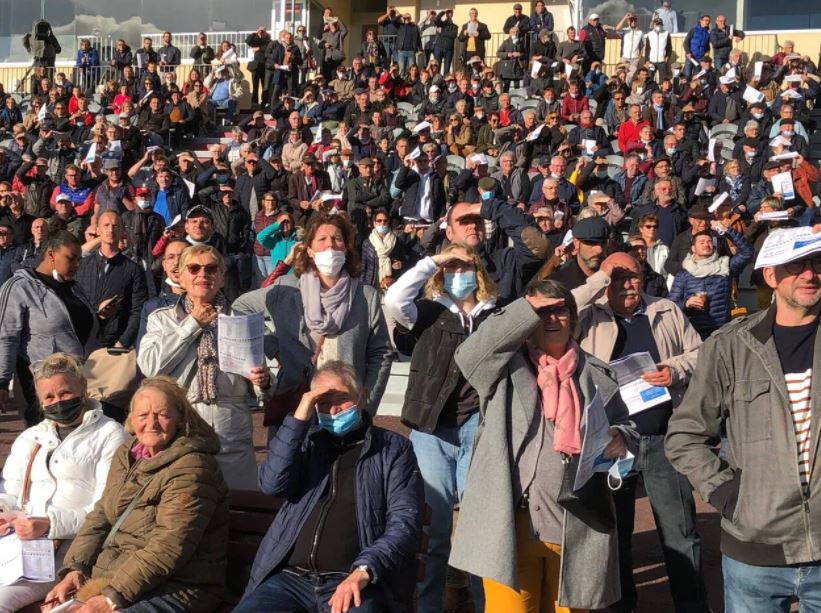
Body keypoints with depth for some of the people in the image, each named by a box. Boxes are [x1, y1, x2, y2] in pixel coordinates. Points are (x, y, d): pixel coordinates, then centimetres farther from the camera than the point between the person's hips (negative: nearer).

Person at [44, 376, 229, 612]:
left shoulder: (190, 468, -15)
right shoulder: (125, 455, 13)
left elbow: (168, 547, -22)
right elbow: (100, 516, 16)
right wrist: (75, 568, 0)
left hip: (171, 589, -7)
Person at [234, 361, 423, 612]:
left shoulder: (394, 449, 9)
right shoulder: (307, 441, 20)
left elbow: (405, 521, -2)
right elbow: (272, 484, 2)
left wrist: (363, 571, -17)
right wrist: (299, 417, -3)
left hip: (353, 584, -3)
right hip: (290, 577, 3)